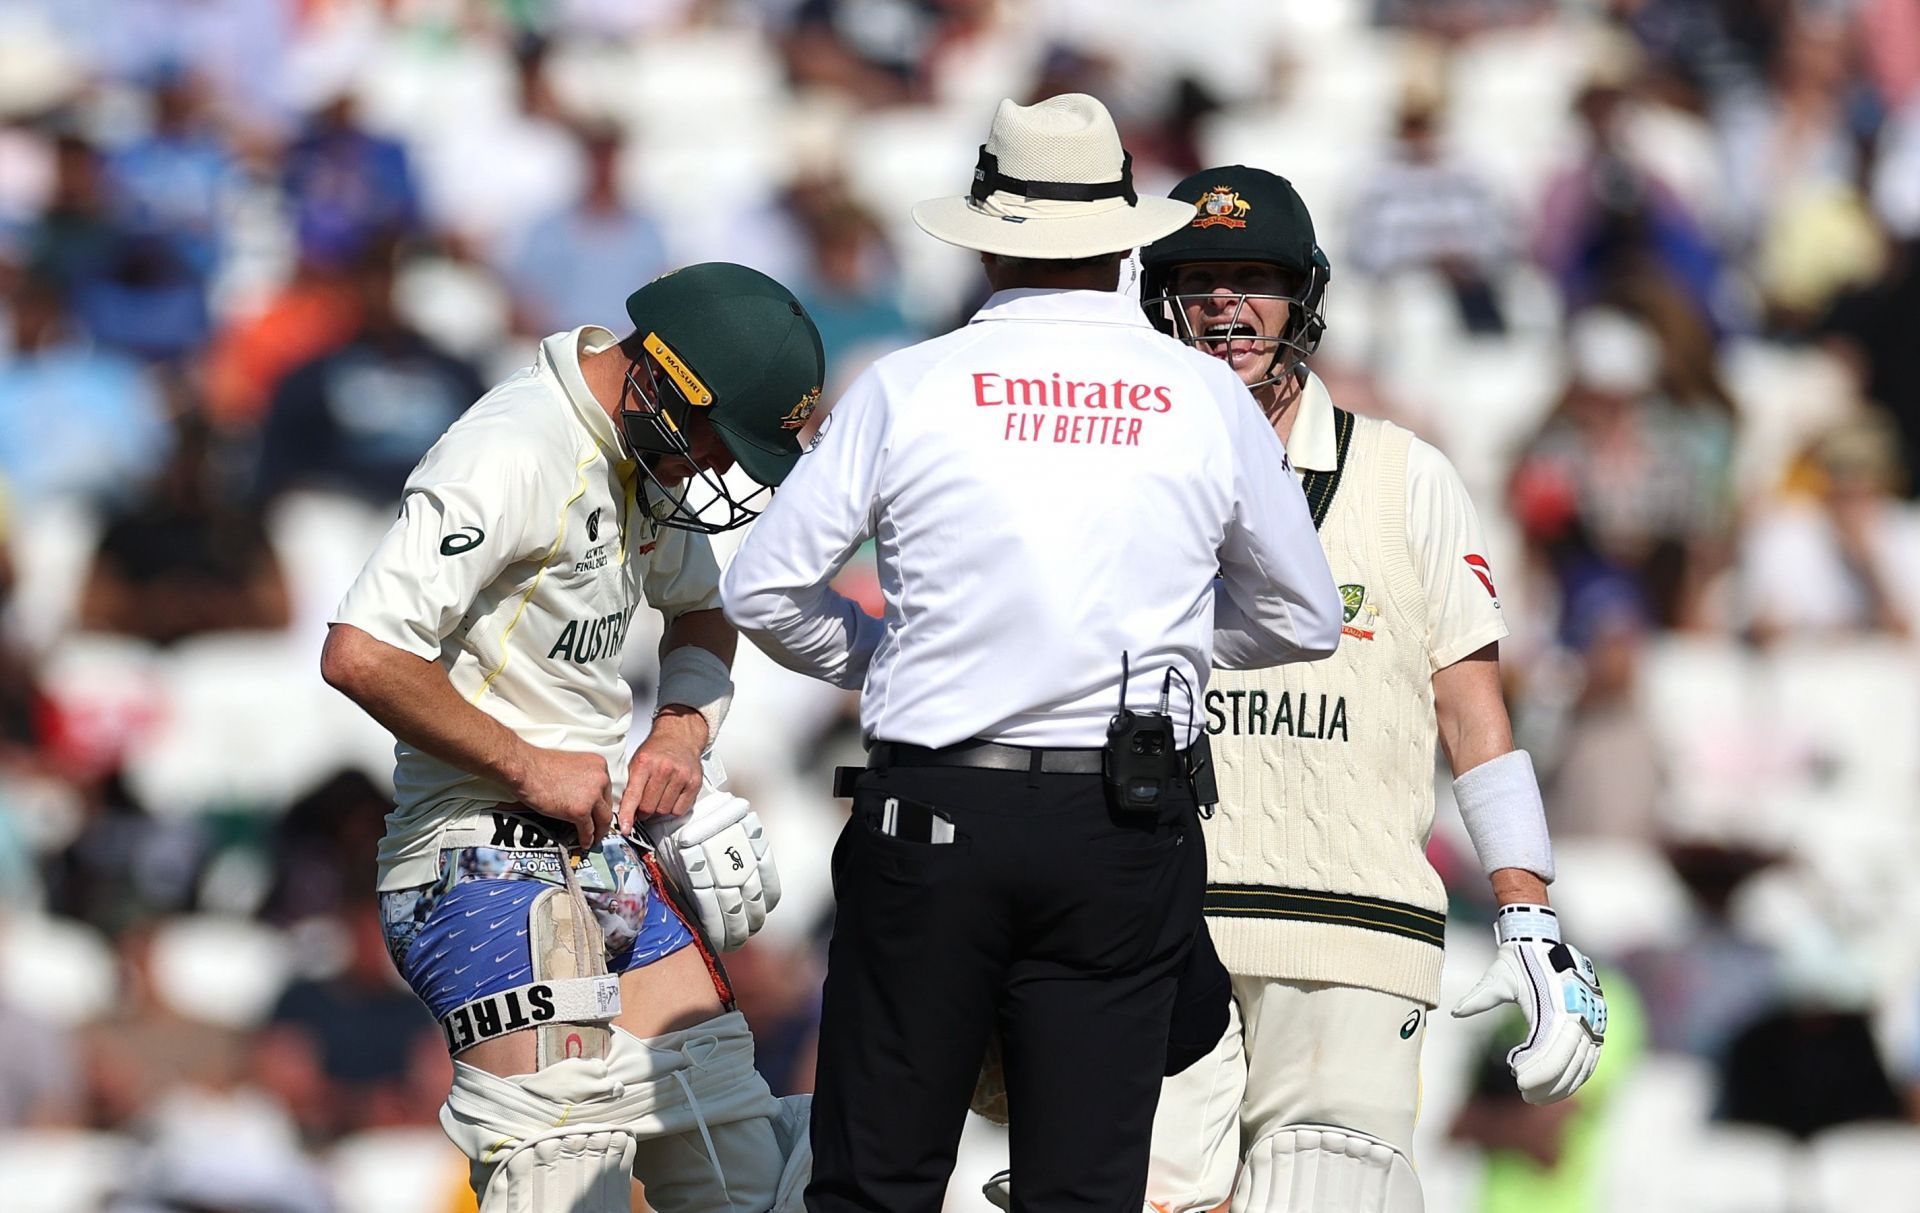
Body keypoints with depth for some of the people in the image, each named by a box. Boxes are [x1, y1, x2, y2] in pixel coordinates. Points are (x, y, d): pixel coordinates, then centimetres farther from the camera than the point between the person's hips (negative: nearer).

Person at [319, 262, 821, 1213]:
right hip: (487, 856, -9)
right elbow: (360, 653, -24)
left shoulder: (652, 453, 11)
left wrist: (682, 733, 9)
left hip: (607, 845, 9)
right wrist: (528, 768, -16)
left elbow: (699, 610, 31)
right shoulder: (513, 456, -18)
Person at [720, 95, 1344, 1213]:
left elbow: (764, 589, 4)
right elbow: (1305, 620, 14)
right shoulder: (1206, 398, 3)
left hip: (932, 820, -1)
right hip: (1127, 828, 1)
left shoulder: (909, 387, 0)